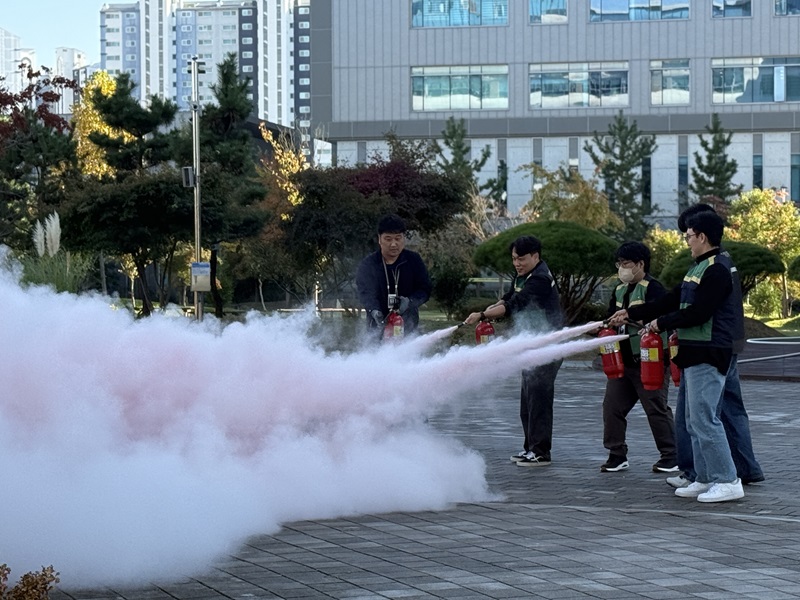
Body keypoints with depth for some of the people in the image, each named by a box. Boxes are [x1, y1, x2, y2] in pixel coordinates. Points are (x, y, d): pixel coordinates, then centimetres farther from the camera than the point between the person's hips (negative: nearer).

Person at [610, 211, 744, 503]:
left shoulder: (717, 270, -14)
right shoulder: (699, 268, 18)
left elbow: (698, 313, -21)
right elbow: (672, 301, 22)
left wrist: (662, 323, -9)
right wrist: (631, 314, 23)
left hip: (708, 355, -11)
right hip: (694, 354, 11)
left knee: (703, 418, -12)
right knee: (693, 419, 12)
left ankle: (727, 481, -8)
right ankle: (705, 479, 16)